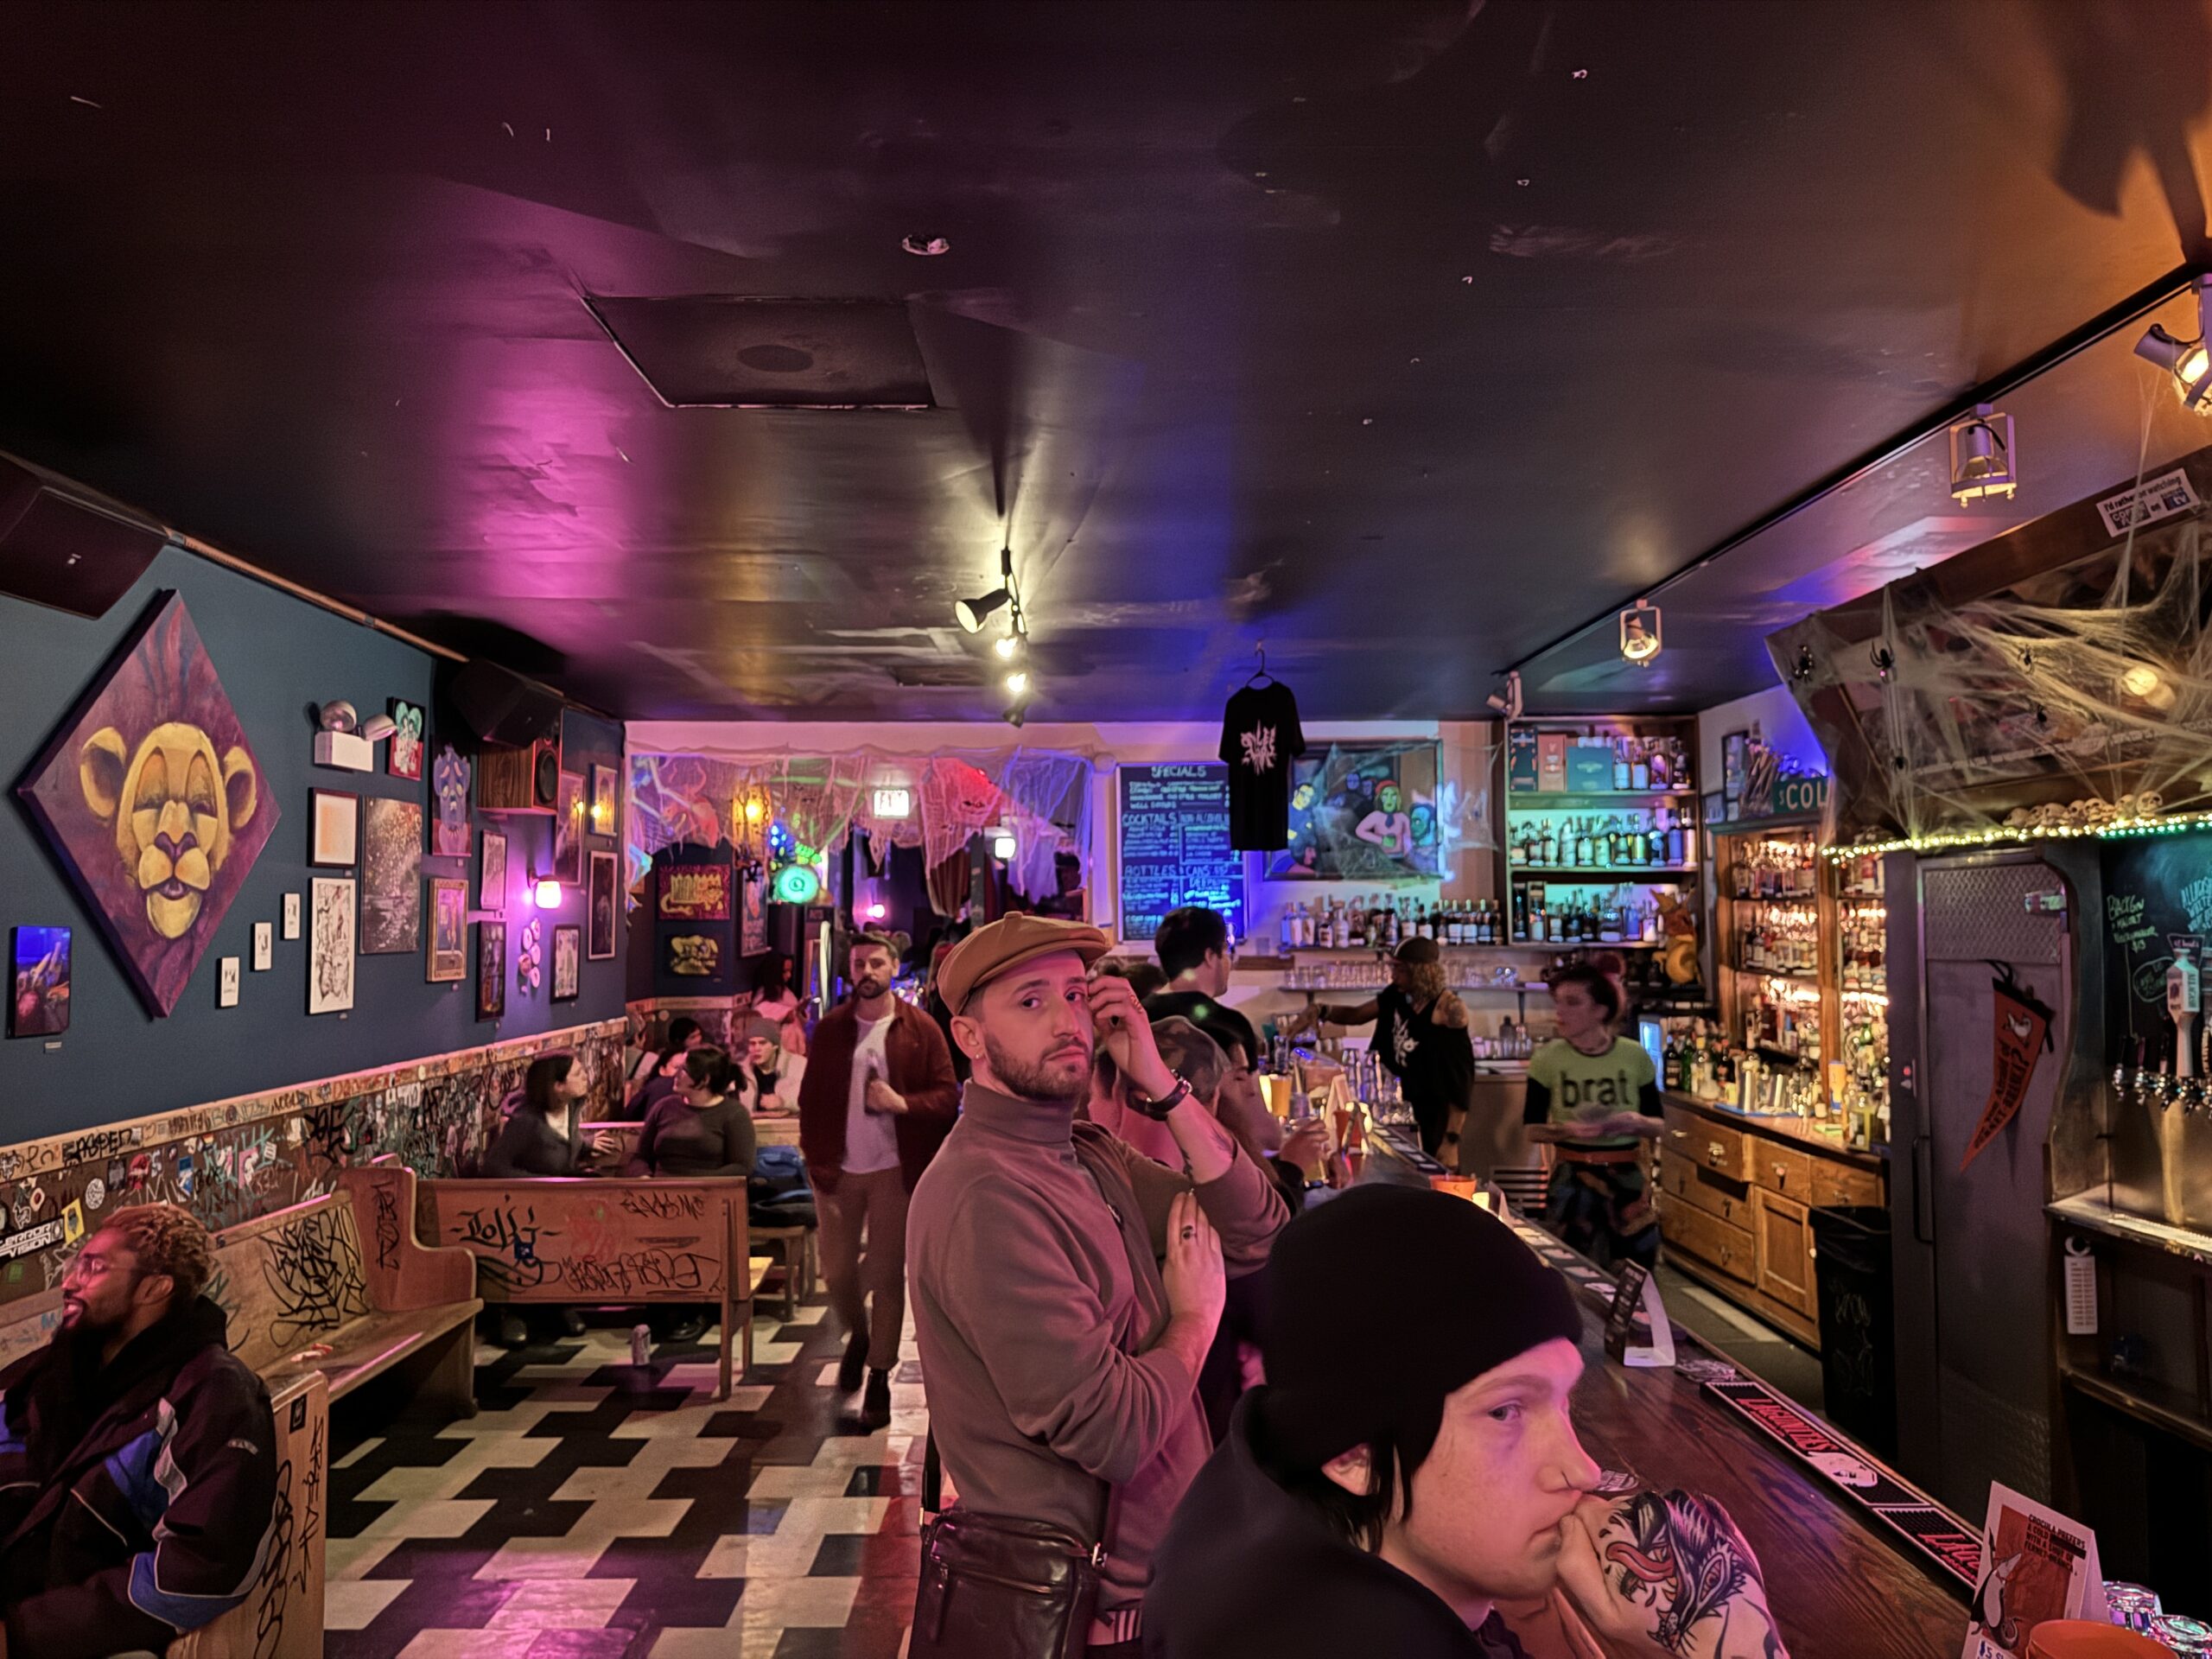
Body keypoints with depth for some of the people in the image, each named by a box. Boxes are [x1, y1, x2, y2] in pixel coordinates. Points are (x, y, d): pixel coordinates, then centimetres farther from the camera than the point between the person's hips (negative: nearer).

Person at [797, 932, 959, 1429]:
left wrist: (903, 1103, -21)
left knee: (887, 1276, 4)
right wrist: (815, 1158, -3)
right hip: (839, 1170, 2)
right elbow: (811, 1097, 5)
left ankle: (880, 1376, 17)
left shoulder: (921, 1029, -3)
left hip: (895, 1170, -2)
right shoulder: (830, 1027, 4)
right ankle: (857, 1334, 40)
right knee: (836, 1272, 9)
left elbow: (948, 1096, -4)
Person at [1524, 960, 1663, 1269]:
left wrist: (1637, 1123, -16)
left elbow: (1658, 1126, 5)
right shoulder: (1548, 1058, -5)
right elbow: (1532, 1128, -2)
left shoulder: (1635, 1056, -2)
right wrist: (1571, 1130, -20)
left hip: (1627, 1178, 1)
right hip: (1571, 1180, -1)